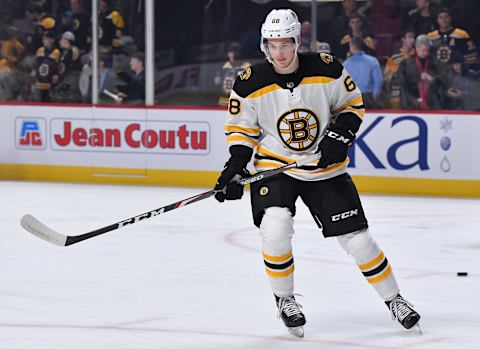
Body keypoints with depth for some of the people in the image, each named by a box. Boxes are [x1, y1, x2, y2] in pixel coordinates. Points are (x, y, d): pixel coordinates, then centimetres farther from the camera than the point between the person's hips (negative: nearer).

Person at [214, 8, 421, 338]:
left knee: (357, 238, 0)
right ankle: (284, 299, 0)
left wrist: (341, 135, -15)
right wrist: (235, 168, -13)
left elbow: (353, 103, 2)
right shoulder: (251, 83, -14)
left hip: (326, 168, 1)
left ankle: (394, 299, 22)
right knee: (275, 228, -24)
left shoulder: (327, 70, -14)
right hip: (275, 167, -1)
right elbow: (241, 128, -1)